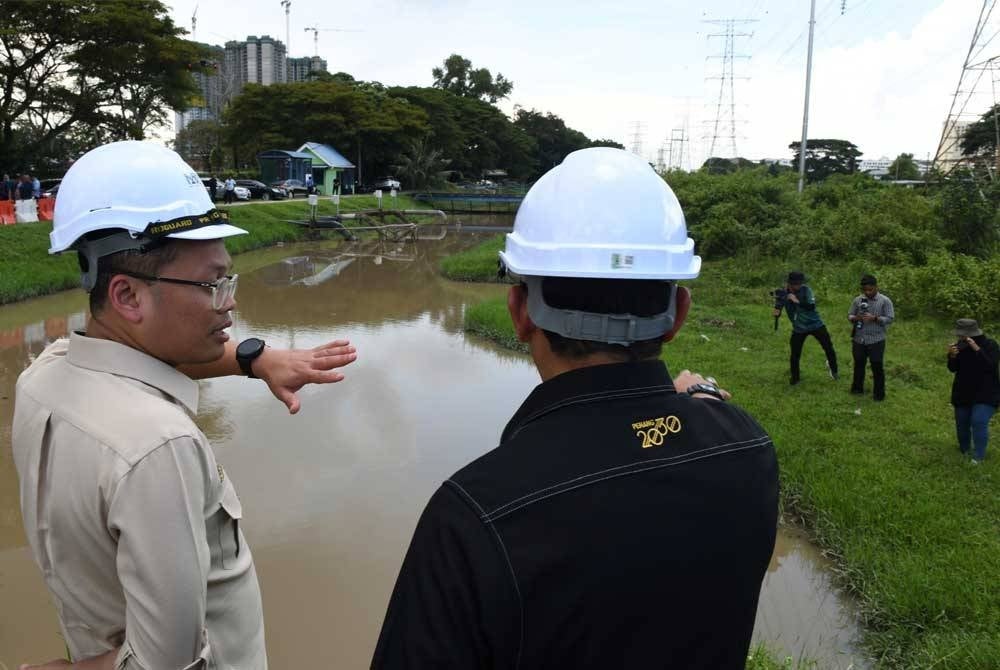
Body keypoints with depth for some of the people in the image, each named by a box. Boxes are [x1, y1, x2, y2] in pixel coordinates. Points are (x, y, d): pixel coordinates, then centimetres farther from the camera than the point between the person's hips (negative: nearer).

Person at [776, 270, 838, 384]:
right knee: (795, 355, 0)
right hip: (798, 329, 1)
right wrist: (777, 312, -27)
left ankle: (832, 368, 34)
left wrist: (797, 301, -38)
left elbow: (812, 306, -26)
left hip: (815, 324, -1)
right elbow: (779, 306, -3)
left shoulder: (806, 290, -16)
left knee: (828, 348, 5)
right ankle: (794, 379, 20)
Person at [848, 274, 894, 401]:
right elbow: (849, 315, 8)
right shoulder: (857, 300, 4)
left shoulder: (885, 301, -5)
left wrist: (874, 318, -23)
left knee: (877, 367, 3)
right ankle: (857, 388, 31)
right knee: (859, 365, 16)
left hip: (876, 341, -3)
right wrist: (856, 318, -14)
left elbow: (890, 318, -9)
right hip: (859, 340, 3)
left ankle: (879, 393, 15)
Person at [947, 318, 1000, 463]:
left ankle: (978, 457, -11)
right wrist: (952, 356, -24)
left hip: (986, 394, -5)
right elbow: (953, 368, -3)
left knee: (979, 422, -18)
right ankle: (963, 451, 33)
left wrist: (976, 349, -36)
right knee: (962, 423, 12)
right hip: (963, 393, 5)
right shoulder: (960, 346, -2)